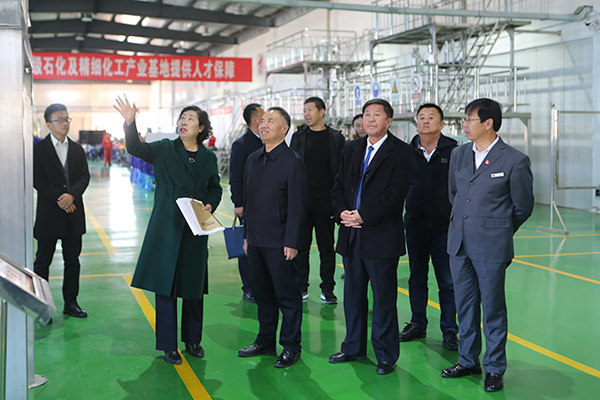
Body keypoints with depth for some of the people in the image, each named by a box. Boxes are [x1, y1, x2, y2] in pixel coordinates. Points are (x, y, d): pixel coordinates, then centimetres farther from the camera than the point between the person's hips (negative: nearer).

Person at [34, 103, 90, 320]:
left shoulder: (78, 149, 10)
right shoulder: (39, 149, -3)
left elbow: (85, 176, 3)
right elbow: (38, 179, -9)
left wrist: (71, 195, -15)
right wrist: (59, 199, -16)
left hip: (73, 214, 4)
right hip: (48, 213, -4)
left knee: (73, 260, 10)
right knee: (43, 261, 3)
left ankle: (71, 302, 20)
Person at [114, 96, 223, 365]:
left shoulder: (209, 157, 8)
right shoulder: (164, 150, 1)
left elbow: (215, 189, 17)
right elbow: (136, 148, -14)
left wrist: (210, 205, -3)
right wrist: (130, 123, -30)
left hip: (196, 229, 3)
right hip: (166, 228, -2)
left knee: (194, 285, 10)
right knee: (165, 285, 1)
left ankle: (192, 340, 26)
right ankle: (168, 345, 13)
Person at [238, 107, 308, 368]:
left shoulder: (293, 162, -10)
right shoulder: (253, 160, 11)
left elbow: (297, 207, -12)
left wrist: (291, 243, -15)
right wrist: (247, 235, 14)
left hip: (279, 243, -7)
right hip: (255, 241, 7)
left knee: (287, 295, 3)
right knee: (262, 293, 16)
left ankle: (291, 347, 14)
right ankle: (265, 341, 29)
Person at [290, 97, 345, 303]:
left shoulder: (336, 138, 3)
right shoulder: (298, 136, 7)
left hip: (326, 201, -1)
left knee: (327, 246, 5)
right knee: (301, 245, 5)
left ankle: (327, 289, 14)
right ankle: (301, 287, 16)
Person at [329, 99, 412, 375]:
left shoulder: (401, 152, -6)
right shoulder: (352, 148, 14)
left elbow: (396, 193, -15)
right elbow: (339, 184, 12)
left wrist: (363, 215, -18)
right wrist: (342, 212, -6)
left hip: (382, 235, -6)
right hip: (351, 235, 6)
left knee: (384, 297, 2)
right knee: (353, 293, 15)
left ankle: (386, 355, 15)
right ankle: (354, 347, 29)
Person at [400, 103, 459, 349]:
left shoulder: (453, 151, -4)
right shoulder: (407, 152, 4)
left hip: (444, 226, -3)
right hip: (414, 225, 3)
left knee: (447, 281, 2)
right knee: (416, 278, 13)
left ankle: (449, 330, 14)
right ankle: (418, 324, 27)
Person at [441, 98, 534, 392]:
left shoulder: (514, 161, -10)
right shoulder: (458, 155, 7)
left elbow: (523, 206, -1)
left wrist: (497, 232, 9)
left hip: (491, 248, -5)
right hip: (459, 245, 6)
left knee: (493, 309, 5)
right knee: (465, 307, 14)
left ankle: (494, 368, 19)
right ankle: (468, 361, 29)